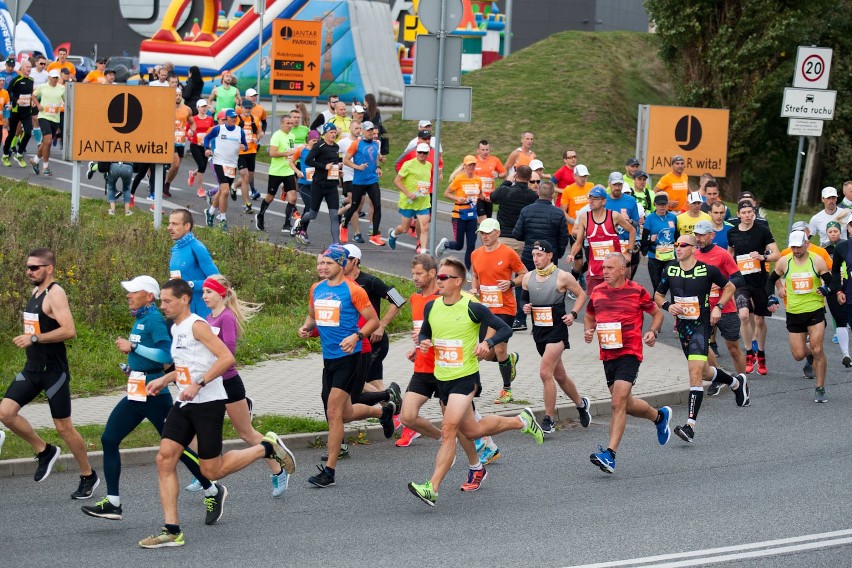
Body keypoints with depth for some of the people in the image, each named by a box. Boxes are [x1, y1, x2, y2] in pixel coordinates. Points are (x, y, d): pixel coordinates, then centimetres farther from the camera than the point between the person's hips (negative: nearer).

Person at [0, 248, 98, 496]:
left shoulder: (55, 294, -15)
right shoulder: (36, 292, 12)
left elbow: (69, 330, -26)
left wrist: (34, 338, -25)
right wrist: (25, 338, 12)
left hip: (54, 371, -8)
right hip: (32, 369, 8)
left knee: (64, 427, 0)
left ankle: (88, 476, 17)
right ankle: (44, 451, 11)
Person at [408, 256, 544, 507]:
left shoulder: (473, 308, -13)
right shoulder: (431, 307, 2)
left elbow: (505, 329, -6)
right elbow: (424, 332, 19)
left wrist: (487, 343, -24)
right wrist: (423, 342, -5)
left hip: (466, 377, -7)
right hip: (442, 379, 7)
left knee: (448, 430, -18)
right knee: (472, 431, 20)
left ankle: (432, 488, -19)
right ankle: (521, 421, 44)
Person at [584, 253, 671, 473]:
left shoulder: (637, 291, -5)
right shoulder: (597, 293, 7)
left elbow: (657, 313, 9)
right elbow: (589, 316, 23)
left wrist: (653, 332, -8)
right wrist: (588, 331, 2)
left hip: (629, 354, -6)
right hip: (607, 355, 6)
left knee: (618, 403, -18)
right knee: (626, 405, 15)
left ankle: (610, 454, -21)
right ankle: (659, 416, 45)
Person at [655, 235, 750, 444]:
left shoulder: (707, 270, -9)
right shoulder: (670, 270, 1)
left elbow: (729, 287, 7)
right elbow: (658, 295, 12)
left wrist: (718, 307, -6)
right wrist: (667, 306, -9)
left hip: (701, 326, -6)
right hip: (682, 326, 6)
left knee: (695, 373, -18)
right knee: (704, 372, 19)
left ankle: (690, 425, -20)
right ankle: (737, 383, 49)